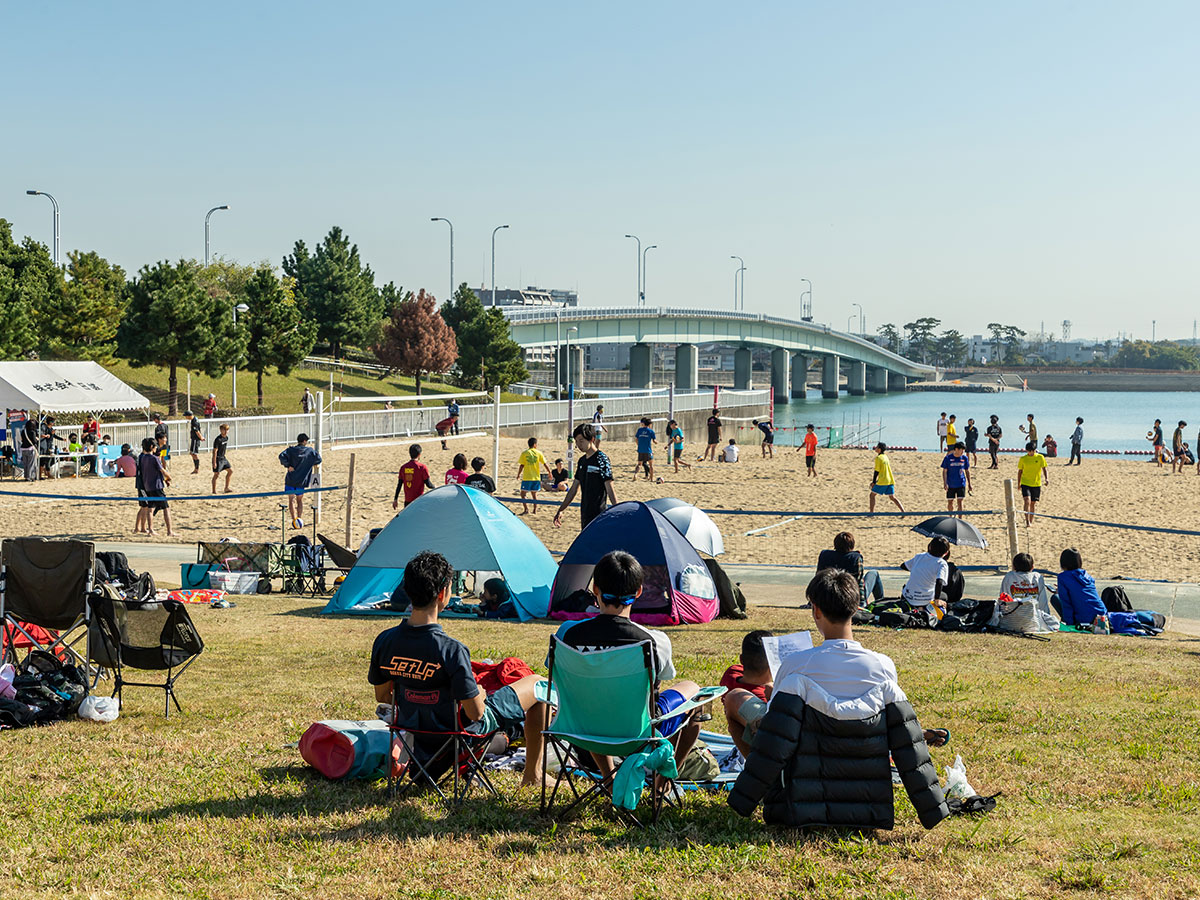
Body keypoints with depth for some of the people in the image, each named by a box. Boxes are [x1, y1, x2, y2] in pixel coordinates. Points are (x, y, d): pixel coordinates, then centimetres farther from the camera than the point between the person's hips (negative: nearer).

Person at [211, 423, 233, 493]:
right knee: (216, 474, -4)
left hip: (223, 458, 9)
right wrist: (214, 462, -21)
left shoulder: (226, 438, 6)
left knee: (230, 471, 8)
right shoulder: (218, 439, -19)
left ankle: (226, 488, 16)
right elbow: (215, 451, -19)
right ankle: (214, 491, 4)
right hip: (218, 459, -9)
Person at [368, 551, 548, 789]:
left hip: (414, 728, 6)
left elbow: (382, 696, 0)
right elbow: (475, 713, -25)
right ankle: (533, 773, 25)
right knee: (538, 684, 13)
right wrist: (478, 695, -3)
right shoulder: (450, 650, -33)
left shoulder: (384, 642, -15)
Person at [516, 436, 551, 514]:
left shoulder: (525, 453, -3)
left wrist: (518, 474, 9)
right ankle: (535, 511, 11)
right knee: (534, 494, 13)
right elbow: (545, 464, 3)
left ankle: (526, 509, -10)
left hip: (527, 478, -3)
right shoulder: (538, 453, 2)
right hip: (536, 477, 3)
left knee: (523, 494, 4)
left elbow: (521, 465, -4)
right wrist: (549, 472, 16)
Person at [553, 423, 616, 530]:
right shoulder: (582, 461, 13)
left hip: (599, 514, -8)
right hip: (585, 515, 8)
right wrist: (560, 510, 20)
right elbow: (574, 489, 20)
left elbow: (610, 490, -13)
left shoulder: (601, 459, -10)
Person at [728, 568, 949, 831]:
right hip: (871, 813, 3)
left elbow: (771, 745, -8)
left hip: (808, 810, -2)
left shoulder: (795, 665, -13)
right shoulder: (882, 666, -7)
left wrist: (743, 800, 1)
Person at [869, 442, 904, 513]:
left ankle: (871, 513, 1)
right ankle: (903, 512, 0)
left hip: (882, 481, -7)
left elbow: (877, 471, -11)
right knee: (892, 497, 10)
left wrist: (874, 482, -4)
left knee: (872, 495, 4)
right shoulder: (885, 456, 14)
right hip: (890, 481, 7)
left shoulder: (878, 458, -10)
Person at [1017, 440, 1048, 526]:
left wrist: (1046, 479, -20)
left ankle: (1031, 521, 22)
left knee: (1033, 503, 9)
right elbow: (1020, 471, 10)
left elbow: (1044, 469, -4)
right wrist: (1018, 483, 13)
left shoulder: (1040, 457, -2)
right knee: (1027, 501, -18)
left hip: (1036, 484, 1)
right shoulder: (1023, 459, -1)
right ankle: (1027, 521, -16)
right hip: (1025, 483, -1)